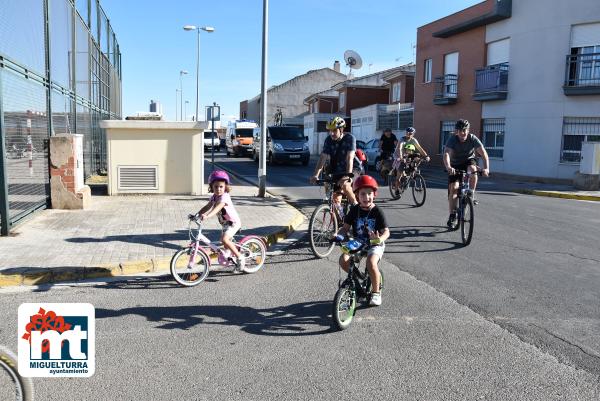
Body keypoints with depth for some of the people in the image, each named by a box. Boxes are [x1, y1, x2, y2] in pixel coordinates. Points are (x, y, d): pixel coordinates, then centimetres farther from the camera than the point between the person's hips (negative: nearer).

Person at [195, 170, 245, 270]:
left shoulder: (224, 197, -26)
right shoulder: (214, 197, 0)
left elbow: (217, 208, -41)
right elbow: (207, 207, -2)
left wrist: (207, 216, -56)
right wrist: (197, 214, -17)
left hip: (233, 222, -9)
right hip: (225, 223, 9)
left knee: (224, 239, -27)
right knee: (226, 240, 18)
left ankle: (240, 257, -15)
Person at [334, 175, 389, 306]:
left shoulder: (377, 211, -10)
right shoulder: (354, 210, -1)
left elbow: (386, 231, -12)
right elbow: (345, 227, 3)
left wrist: (380, 239, -34)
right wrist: (339, 235, -18)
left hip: (374, 245, -3)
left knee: (371, 263, -31)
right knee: (343, 260, -21)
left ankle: (376, 292, -7)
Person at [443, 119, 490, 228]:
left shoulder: (473, 138, -20)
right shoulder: (452, 140, -23)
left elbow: (484, 153, -28)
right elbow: (446, 154, -39)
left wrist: (486, 168, -44)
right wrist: (448, 167, -58)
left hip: (469, 161, 0)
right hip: (455, 165, 0)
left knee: (472, 169, -35)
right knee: (453, 187, -12)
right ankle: (452, 215, -3)